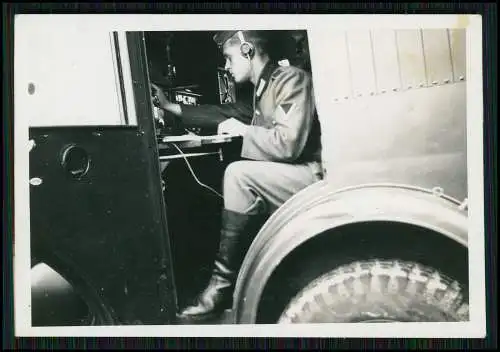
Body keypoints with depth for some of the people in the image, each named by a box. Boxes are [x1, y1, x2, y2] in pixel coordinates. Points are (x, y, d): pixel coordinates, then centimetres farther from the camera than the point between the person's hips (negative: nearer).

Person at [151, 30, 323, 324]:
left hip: (313, 175, -10)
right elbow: (229, 113, 27)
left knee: (238, 175, -24)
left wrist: (241, 131, -9)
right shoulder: (264, 88, 17)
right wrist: (172, 107, 26)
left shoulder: (291, 79, -12)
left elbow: (288, 143, -24)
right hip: (293, 177, 10)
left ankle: (223, 286, -17)